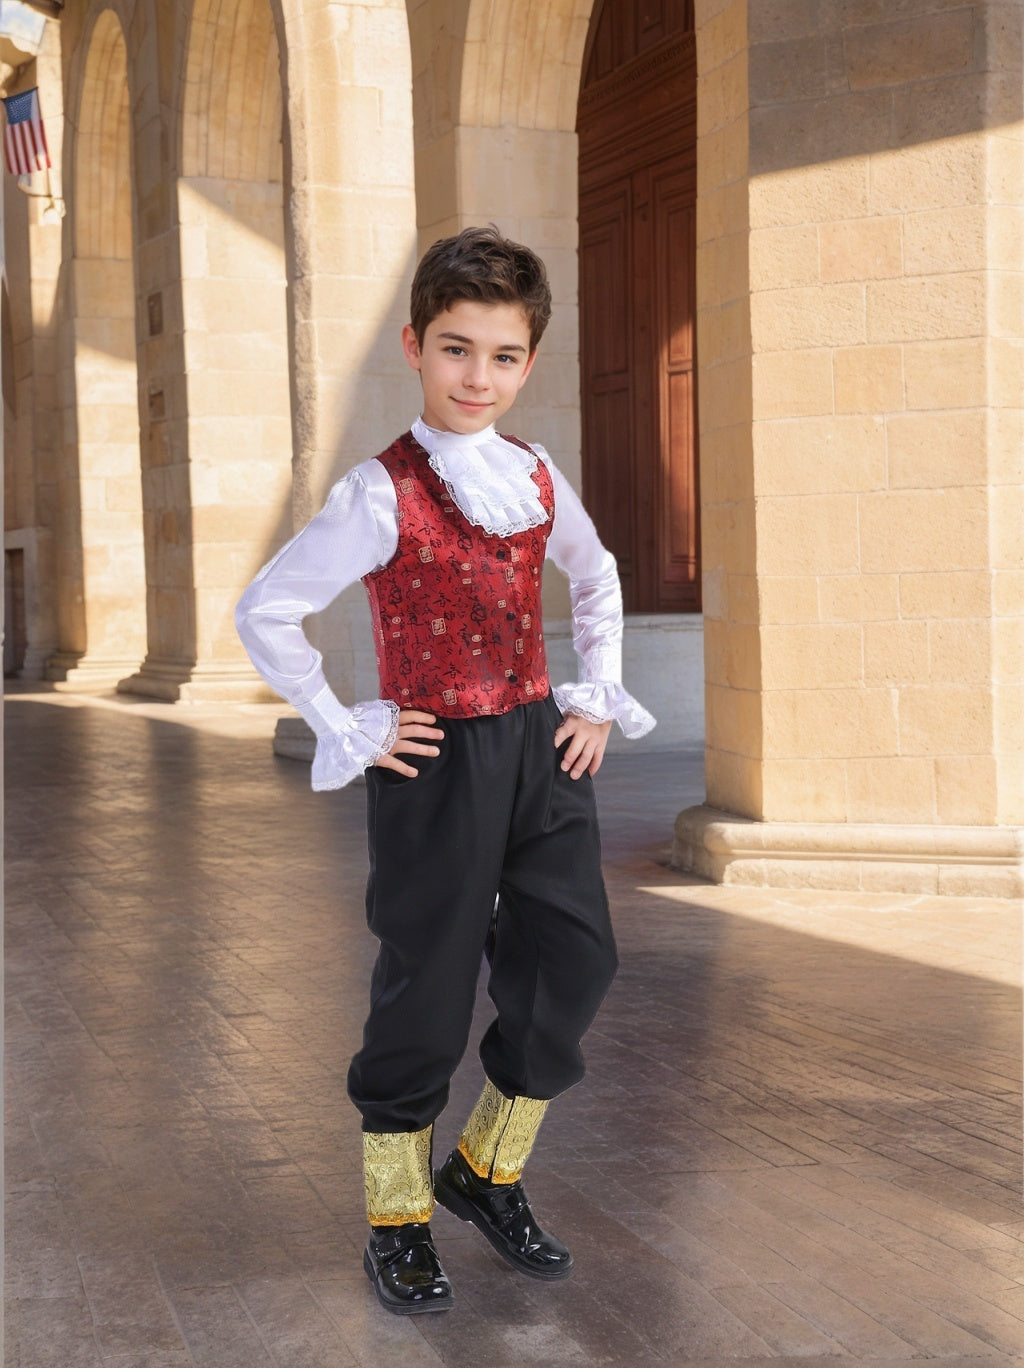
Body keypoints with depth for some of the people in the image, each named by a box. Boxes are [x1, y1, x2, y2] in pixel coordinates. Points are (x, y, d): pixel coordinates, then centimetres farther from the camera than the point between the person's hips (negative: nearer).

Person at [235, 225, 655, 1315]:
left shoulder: (538, 482, 6)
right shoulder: (382, 494, -11)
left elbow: (596, 583, 25)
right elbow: (264, 614, -12)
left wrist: (597, 699, 14)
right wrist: (350, 737, -11)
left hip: (539, 747, 6)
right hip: (436, 763, -5)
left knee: (574, 962, 5)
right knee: (427, 990, 3)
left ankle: (486, 1171, 27)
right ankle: (397, 1219, 22)